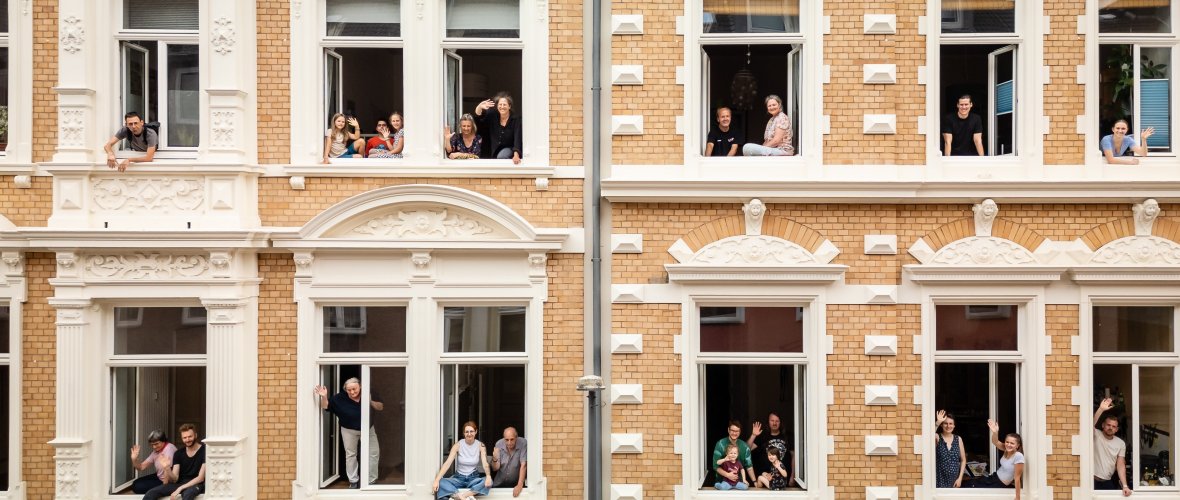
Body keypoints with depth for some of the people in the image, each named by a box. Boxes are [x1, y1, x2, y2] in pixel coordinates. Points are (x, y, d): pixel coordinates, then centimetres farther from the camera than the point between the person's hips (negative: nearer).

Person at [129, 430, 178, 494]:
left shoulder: (169, 448, -24)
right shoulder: (156, 451, 5)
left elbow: (168, 469, -29)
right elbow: (142, 467, 8)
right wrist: (134, 459, -11)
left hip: (168, 482, -10)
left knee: (138, 487, -8)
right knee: (135, 484, 11)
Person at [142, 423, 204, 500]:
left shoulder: (204, 451, -8)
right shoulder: (178, 454, 8)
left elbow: (200, 478, -12)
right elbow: (174, 479, 3)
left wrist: (180, 488, -18)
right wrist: (168, 468, -16)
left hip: (196, 485, -6)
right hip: (179, 484, 6)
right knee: (150, 493, -16)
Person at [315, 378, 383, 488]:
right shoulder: (340, 398, -17)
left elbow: (380, 407, -11)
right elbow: (325, 406, -13)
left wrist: (371, 402, -29)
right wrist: (324, 397, -33)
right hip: (349, 430, -1)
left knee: (374, 453, 4)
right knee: (350, 455, 8)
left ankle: (371, 480, 18)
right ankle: (353, 481, 22)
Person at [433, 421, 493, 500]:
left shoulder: (480, 446, -5)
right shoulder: (458, 445, -7)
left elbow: (485, 463, -16)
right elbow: (447, 463, -14)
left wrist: (488, 476, -39)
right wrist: (437, 480, -27)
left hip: (474, 478, 0)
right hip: (459, 477, 0)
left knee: (488, 482, -34)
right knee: (441, 483, -30)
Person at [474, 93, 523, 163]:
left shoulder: (515, 120, -13)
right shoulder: (492, 117, -1)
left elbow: (517, 139, -24)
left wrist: (516, 155, -42)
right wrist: (480, 107, -34)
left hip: (509, 150, -4)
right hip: (493, 153, 4)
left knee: (501, 156, -31)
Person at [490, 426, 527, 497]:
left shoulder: (523, 443, -17)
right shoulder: (499, 444, -9)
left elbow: (523, 465, -18)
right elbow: (495, 468, -7)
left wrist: (520, 485, -24)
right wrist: (494, 459, -28)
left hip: (516, 482, -2)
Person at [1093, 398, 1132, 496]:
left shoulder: (1121, 444, 4)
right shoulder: (1096, 435, -5)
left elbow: (1121, 466, -1)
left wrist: (1125, 486, -12)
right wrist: (1101, 409, -39)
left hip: (1108, 482, 4)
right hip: (1092, 480, -3)